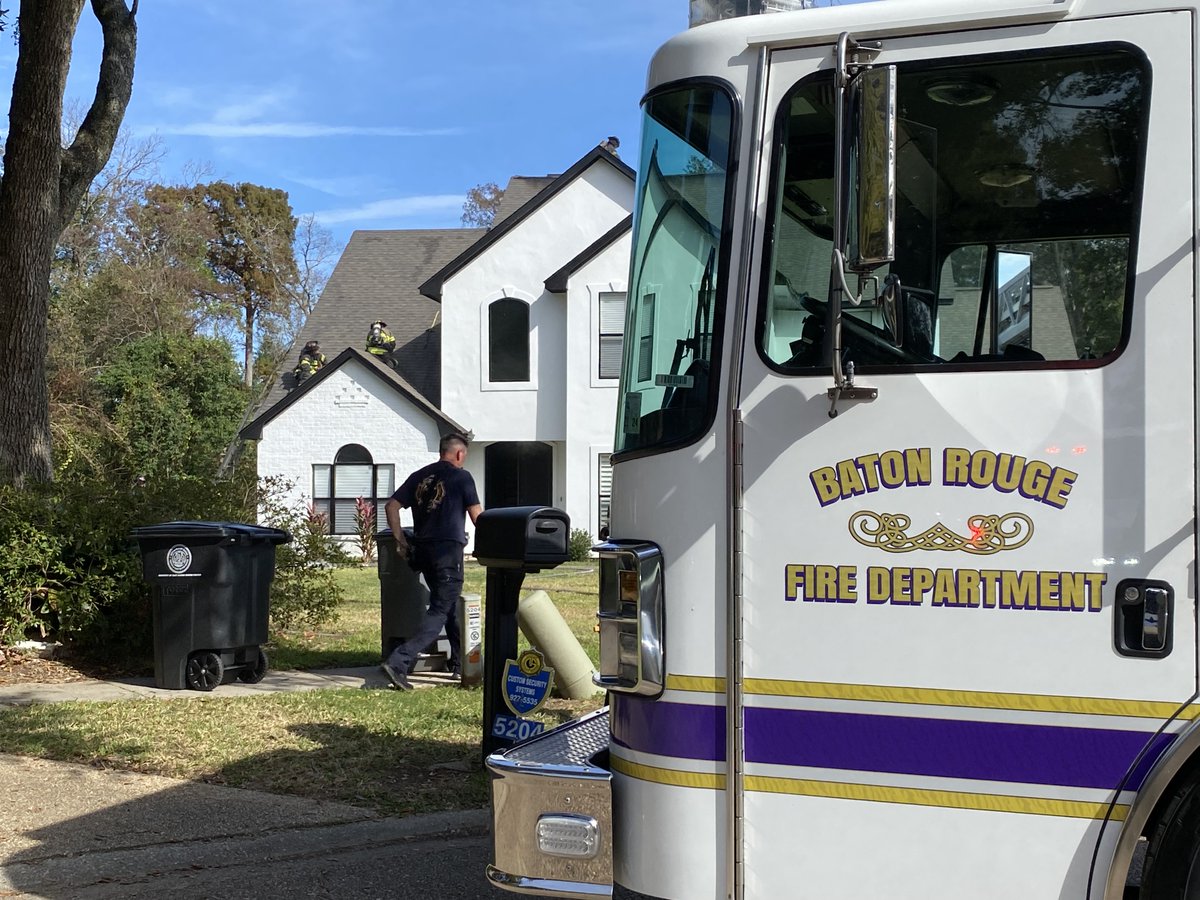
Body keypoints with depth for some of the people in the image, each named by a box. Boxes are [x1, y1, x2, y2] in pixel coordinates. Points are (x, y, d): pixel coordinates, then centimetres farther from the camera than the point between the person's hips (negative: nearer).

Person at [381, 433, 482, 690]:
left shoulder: (419, 477, 12)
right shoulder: (461, 477, -3)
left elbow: (391, 507, 6)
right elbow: (477, 517, -3)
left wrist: (400, 541, 9)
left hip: (422, 550, 7)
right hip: (449, 551, -7)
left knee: (450, 605, 21)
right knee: (440, 611, -5)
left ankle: (459, 661, 28)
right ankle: (399, 662, -18)